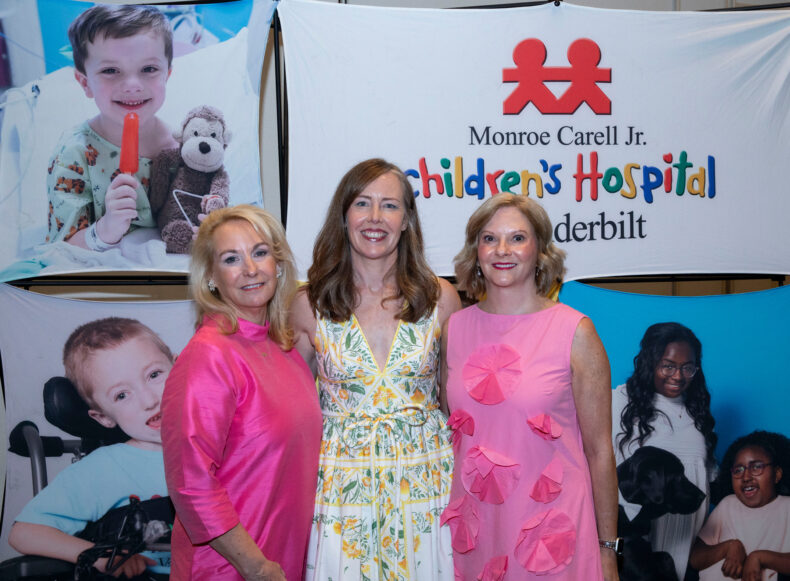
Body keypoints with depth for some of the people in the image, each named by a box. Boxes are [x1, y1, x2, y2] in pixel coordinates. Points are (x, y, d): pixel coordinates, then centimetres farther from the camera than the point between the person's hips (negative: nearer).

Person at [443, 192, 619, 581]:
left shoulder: (575, 331, -8)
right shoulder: (456, 327, 2)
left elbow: (599, 450, -5)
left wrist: (607, 549, -3)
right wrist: (446, 517, 11)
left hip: (553, 533, -3)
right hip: (474, 531, 3)